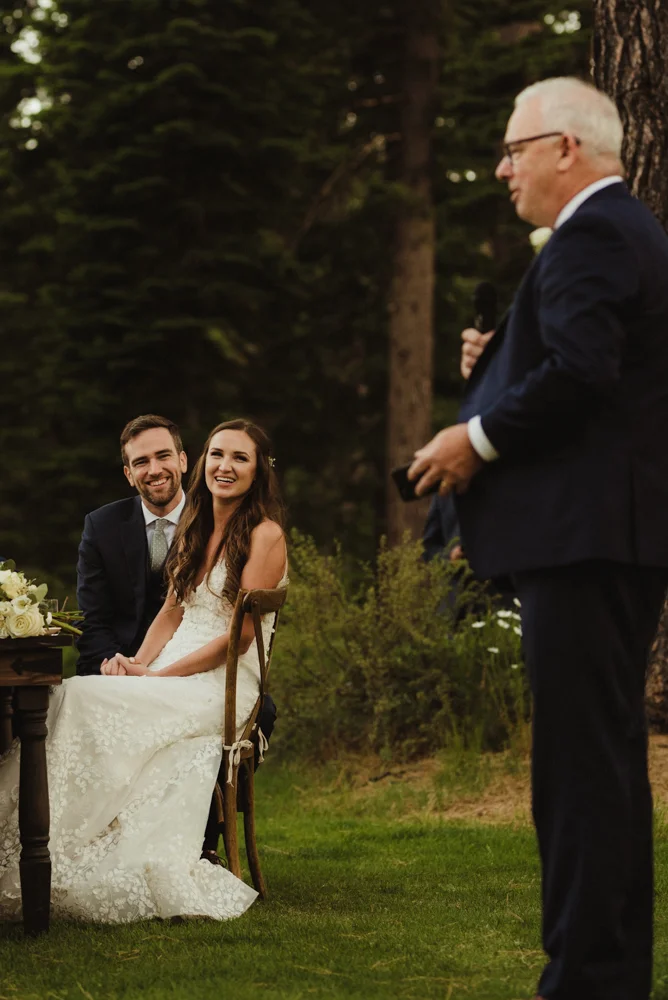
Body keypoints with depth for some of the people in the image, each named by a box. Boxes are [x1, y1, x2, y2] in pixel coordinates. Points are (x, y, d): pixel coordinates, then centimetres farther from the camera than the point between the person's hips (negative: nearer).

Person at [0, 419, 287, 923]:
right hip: (171, 674, 7)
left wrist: (157, 676, -14)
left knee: (85, 701, -29)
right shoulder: (194, 529, 19)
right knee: (68, 698, -23)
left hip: (225, 686, -7)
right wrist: (137, 664, -3)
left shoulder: (265, 535, -4)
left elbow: (239, 635, -10)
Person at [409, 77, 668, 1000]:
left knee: (581, 759, -9)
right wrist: (498, 367, 13)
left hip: (583, 536, -11)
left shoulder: (589, 237, -12)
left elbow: (579, 373, -24)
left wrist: (479, 437, -12)